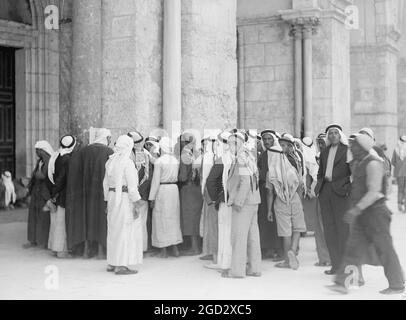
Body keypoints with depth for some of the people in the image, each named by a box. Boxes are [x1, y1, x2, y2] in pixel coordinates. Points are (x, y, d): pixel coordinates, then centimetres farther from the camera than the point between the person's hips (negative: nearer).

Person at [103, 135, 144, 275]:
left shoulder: (110, 161, 11)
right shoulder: (127, 162, -13)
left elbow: (106, 182, 16)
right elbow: (132, 186, -16)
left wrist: (108, 201, 21)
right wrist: (135, 205, -13)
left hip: (112, 197, 8)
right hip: (124, 198, -8)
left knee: (114, 231, 15)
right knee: (125, 231, -3)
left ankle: (112, 263, 22)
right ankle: (121, 265, -3)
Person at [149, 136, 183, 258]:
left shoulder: (159, 161, -13)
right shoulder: (176, 160, 4)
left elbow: (156, 180, -13)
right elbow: (176, 176, 4)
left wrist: (152, 198, -10)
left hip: (162, 190, -5)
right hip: (174, 189, 5)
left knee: (161, 220, 3)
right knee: (173, 218, 14)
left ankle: (164, 251, 6)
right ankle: (175, 248, 16)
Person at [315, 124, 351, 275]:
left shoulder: (348, 150, 1)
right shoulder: (324, 153, 18)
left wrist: (349, 187, -14)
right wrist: (318, 185, 8)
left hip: (341, 191, -6)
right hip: (325, 191, 6)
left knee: (343, 228, -5)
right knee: (329, 229, 6)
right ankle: (335, 264, 12)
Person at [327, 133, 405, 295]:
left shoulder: (373, 164, -17)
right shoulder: (360, 164, 13)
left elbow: (374, 192, -24)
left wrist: (357, 209, -28)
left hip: (375, 212, -9)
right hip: (363, 214, 9)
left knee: (385, 249, 2)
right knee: (353, 247, 5)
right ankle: (342, 283, 5)